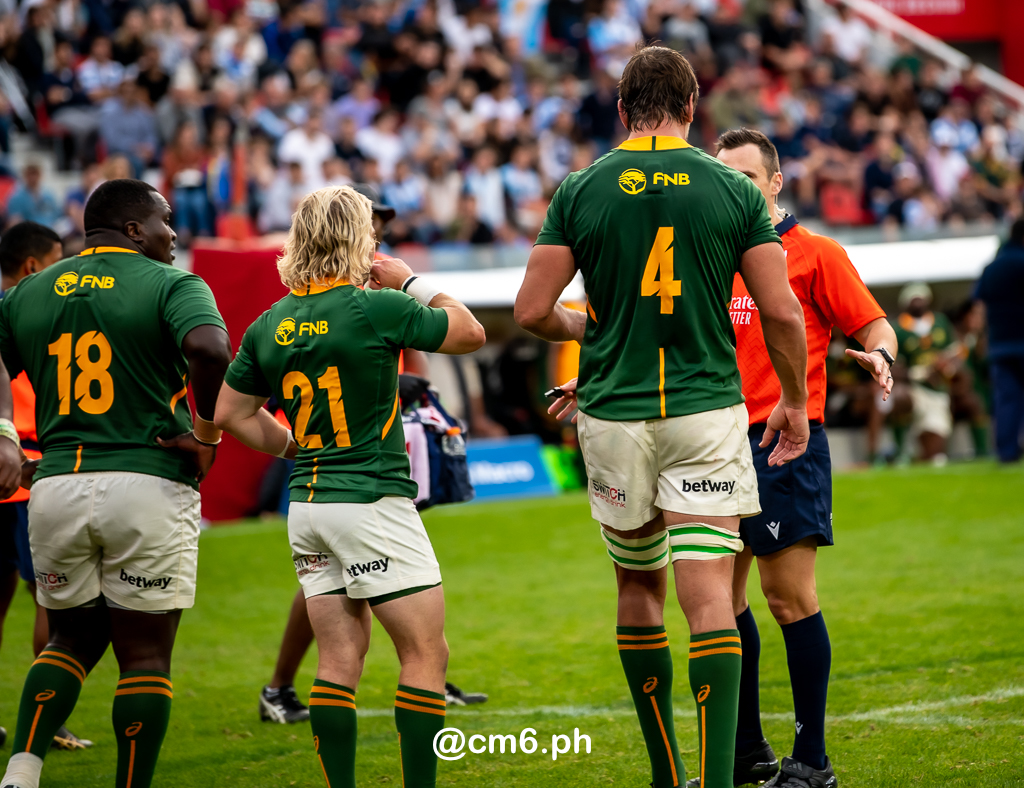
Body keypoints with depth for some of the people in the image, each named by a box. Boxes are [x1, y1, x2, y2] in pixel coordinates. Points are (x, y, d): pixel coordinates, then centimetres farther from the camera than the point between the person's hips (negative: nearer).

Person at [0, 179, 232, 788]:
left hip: (56, 486, 4)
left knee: (73, 638, 18)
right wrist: (207, 430, -10)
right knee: (145, 652, 5)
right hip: (148, 485, -4)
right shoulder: (170, 285, -3)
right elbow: (209, 348, -22)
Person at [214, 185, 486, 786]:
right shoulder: (376, 309, -12)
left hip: (307, 505, 7)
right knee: (427, 654, -1)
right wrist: (412, 283, 9)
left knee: (341, 657, 9)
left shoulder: (270, 325, 5)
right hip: (373, 502, -7)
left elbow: (231, 414, 14)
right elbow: (470, 333, 0)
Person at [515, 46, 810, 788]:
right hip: (707, 414, -1)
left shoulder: (580, 191, -1)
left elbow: (532, 310, -3)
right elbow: (782, 312, -2)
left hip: (614, 416, 1)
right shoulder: (734, 190, -1)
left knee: (639, 586, 18)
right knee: (709, 596, -5)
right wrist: (795, 400, 12)